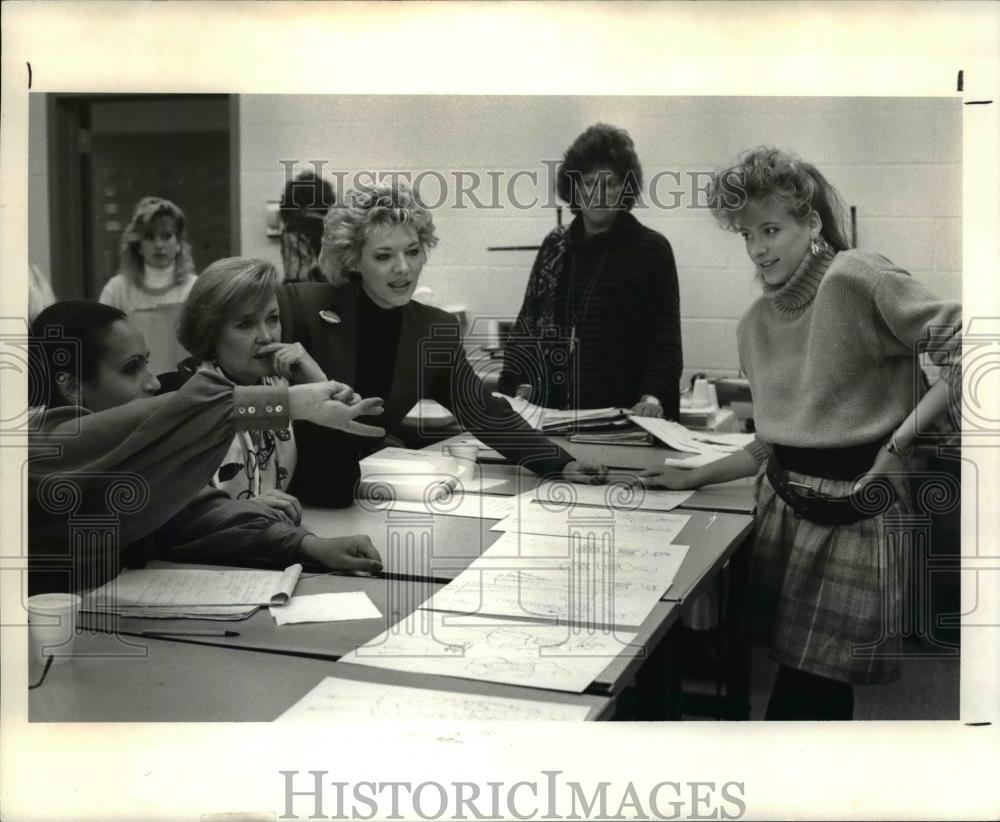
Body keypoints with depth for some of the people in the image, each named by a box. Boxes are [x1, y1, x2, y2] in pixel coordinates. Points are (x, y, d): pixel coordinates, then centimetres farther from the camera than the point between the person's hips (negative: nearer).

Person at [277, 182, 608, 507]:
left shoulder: (435, 330, 0)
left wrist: (561, 464, -8)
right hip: (285, 492, -3)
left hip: (358, 502, 4)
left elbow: (485, 413, 2)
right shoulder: (301, 305, -12)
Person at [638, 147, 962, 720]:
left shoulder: (856, 279, -13)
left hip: (854, 513, -6)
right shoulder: (756, 323, 10)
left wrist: (898, 442, -16)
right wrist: (694, 478, 14)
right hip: (783, 506, 6)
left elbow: (965, 351, -17)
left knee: (815, 692, -1)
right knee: (796, 679, 10)